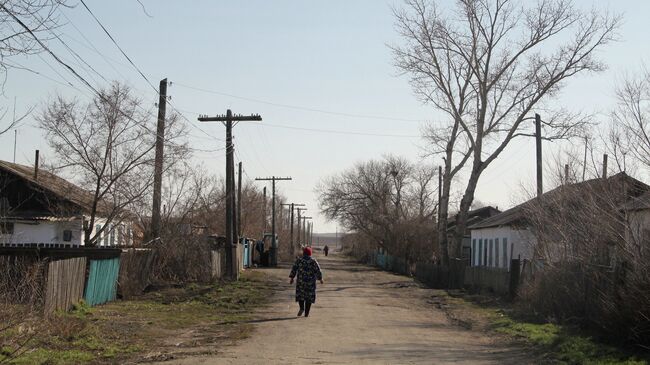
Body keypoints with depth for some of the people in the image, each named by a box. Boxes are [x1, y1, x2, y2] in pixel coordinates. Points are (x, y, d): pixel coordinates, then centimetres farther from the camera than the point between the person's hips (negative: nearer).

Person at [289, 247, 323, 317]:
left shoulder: (299, 260, 0)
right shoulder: (313, 261, -3)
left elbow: (294, 269, -3)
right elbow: (318, 271, -4)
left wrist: (291, 278, 5)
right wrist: (320, 278, 9)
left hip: (301, 281, 0)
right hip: (311, 282, 0)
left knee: (300, 295, 15)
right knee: (309, 296, 7)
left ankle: (302, 308, -9)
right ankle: (306, 313, 4)